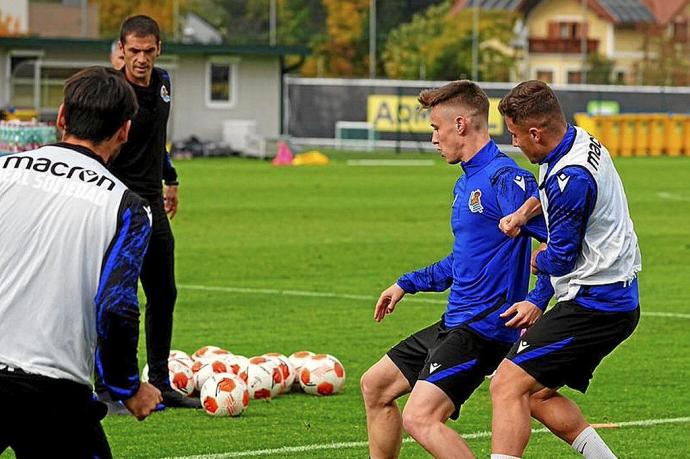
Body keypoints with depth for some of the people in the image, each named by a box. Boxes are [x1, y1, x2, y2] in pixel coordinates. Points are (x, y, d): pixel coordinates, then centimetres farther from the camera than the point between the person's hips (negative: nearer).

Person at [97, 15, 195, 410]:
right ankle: (107, 389, -4)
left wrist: (171, 180, 30)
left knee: (164, 295, 13)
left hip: (152, 201, 8)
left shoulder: (162, 82, 7)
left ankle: (160, 383, 23)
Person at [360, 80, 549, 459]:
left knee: (420, 419, -24)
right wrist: (407, 284, 27)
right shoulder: (465, 184, 15)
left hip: (484, 327, -11)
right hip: (453, 324, 11)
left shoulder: (503, 179, -17)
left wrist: (538, 301, -27)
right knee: (375, 385, 21)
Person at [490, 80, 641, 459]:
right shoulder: (580, 140, 7)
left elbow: (560, 260, -16)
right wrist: (522, 213, 8)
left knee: (508, 386, -15)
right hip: (617, 300, 11)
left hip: (593, 306, -11)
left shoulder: (571, 178, -23)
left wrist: (536, 261, 7)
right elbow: (549, 192, 29)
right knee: (537, 395, 16)